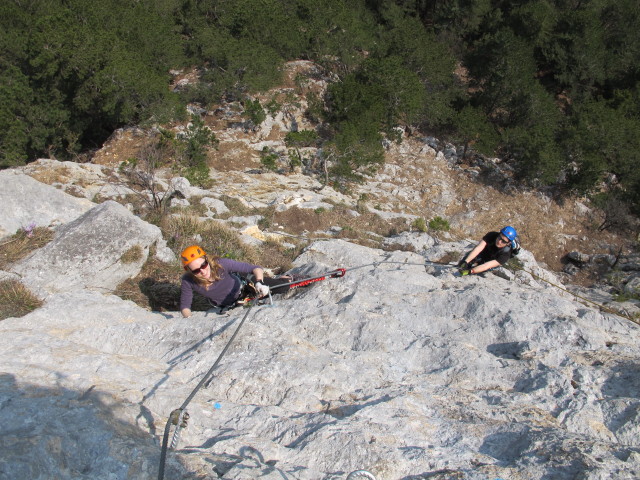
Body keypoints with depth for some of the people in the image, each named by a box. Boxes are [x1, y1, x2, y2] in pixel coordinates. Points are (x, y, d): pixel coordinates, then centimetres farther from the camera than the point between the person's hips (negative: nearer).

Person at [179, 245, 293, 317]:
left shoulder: (221, 264, -38)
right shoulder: (188, 282, -32)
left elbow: (256, 268, -35)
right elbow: (185, 306, -18)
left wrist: (259, 283, -54)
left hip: (241, 285, -2)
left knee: (283, 286, -6)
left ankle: (279, 279, 32)